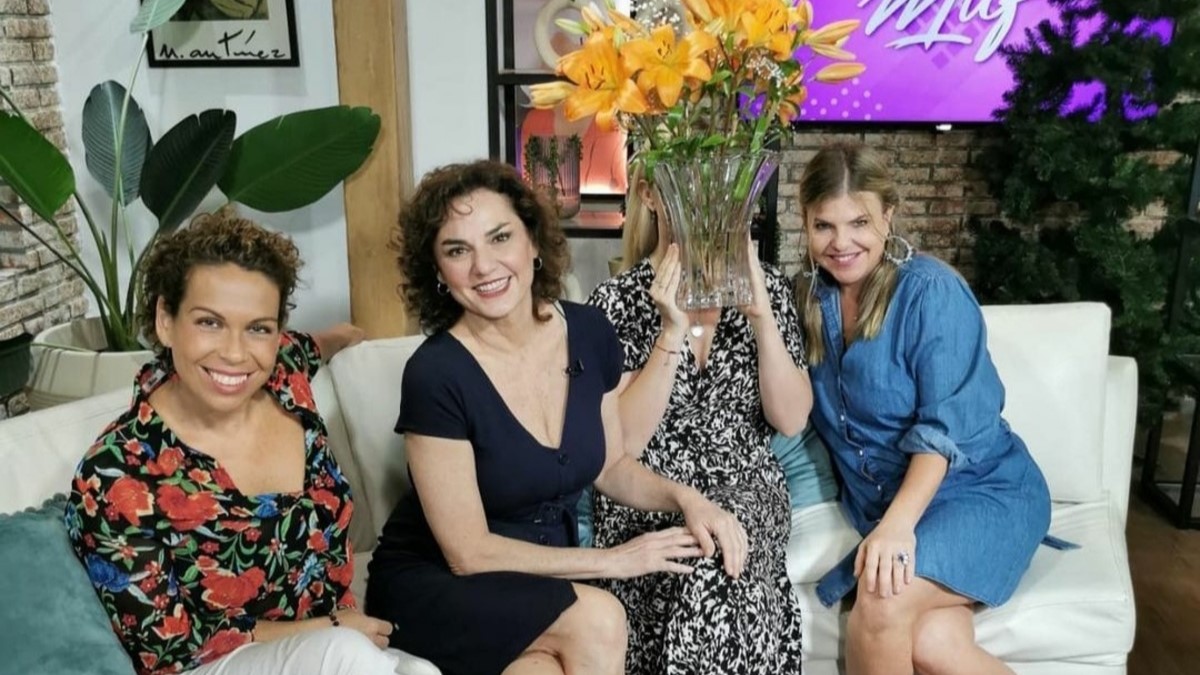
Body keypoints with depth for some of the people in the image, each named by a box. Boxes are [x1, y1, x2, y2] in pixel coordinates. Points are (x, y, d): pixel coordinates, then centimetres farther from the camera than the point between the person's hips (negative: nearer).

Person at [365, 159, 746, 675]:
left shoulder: (589, 333, -5)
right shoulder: (435, 374, -21)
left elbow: (611, 466, 10)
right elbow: (468, 553, -18)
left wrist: (685, 497, -8)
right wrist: (613, 560, -17)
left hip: (546, 575, 3)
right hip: (436, 585, -3)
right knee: (595, 621, -26)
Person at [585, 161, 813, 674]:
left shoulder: (765, 287, 3)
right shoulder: (616, 300, -5)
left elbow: (791, 420, -2)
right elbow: (624, 442, -12)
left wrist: (762, 317, -15)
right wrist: (673, 331, -21)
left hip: (746, 493, 2)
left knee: (716, 569, -31)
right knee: (709, 577, -31)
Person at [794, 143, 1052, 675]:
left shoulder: (931, 290, -13)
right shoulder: (809, 295, 3)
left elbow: (947, 426, -19)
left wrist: (898, 524, -28)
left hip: (983, 492, -4)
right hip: (883, 506, 4)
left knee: (880, 604, -31)